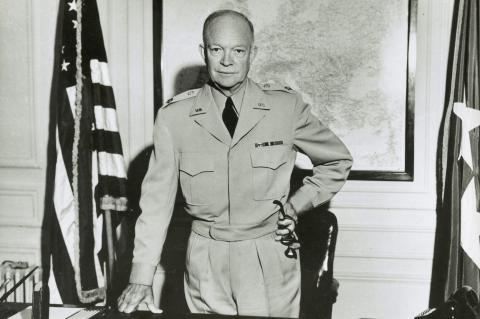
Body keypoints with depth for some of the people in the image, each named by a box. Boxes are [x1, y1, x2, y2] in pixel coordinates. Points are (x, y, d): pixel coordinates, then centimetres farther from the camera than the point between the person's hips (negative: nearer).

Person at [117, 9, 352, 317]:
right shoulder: (174, 117, -6)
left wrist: (297, 205, -2)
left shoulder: (287, 106, -5)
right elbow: (158, 199, -3)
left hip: (270, 264, 0)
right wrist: (142, 278, -7)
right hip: (206, 266, 0)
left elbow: (338, 160, 10)